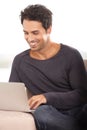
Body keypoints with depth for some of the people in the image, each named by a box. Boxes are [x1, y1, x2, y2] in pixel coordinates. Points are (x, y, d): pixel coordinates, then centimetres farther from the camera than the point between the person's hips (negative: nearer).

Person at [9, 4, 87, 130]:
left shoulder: (71, 55, 0)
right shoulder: (19, 61, 12)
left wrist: (48, 97, -18)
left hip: (77, 114, -3)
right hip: (51, 118, 3)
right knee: (42, 112, -34)